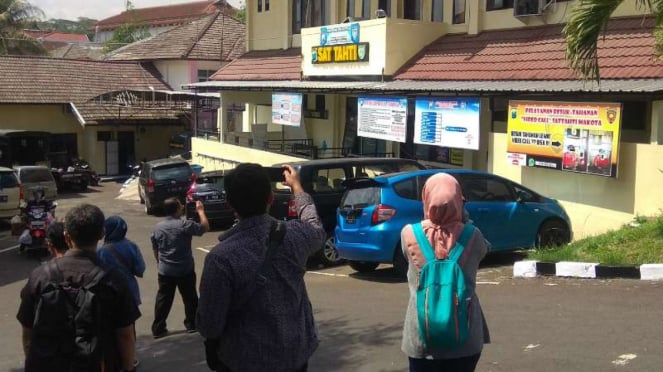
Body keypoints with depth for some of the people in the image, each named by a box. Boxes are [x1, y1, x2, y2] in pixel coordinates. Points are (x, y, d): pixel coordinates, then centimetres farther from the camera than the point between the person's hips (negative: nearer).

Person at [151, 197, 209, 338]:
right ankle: (192, 324, 24)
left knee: (163, 299, 9)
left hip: (165, 271, 4)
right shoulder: (185, 225, -17)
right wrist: (201, 211, 3)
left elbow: (155, 247, 10)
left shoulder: (158, 227, 0)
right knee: (190, 298, 14)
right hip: (185, 270, -4)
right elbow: (205, 228, -7)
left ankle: (158, 329, 10)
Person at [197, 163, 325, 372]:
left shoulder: (221, 257, -24)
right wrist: (296, 187, 25)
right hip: (296, 354, 4)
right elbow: (317, 230, 13)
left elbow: (210, 325, -18)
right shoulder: (295, 234, -12)